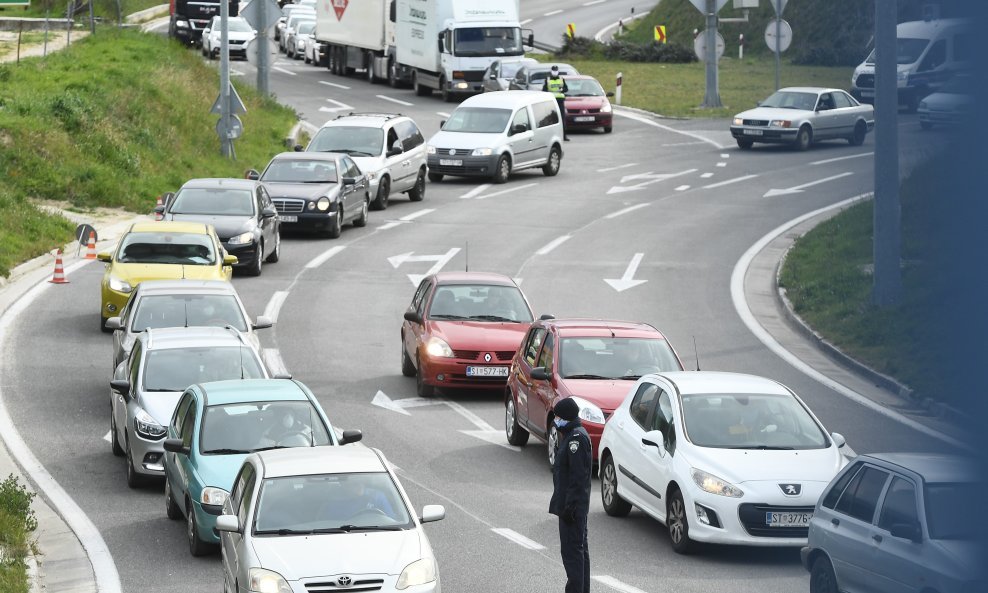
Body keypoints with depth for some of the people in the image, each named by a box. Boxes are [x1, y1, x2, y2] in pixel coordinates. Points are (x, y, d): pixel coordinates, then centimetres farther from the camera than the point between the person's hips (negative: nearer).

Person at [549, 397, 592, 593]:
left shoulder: (576, 439, -19)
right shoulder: (572, 435, 14)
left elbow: (578, 476, -23)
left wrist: (569, 506, -23)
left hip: (573, 504, -11)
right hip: (578, 506, 11)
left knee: (571, 550, -10)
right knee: (579, 549, 16)